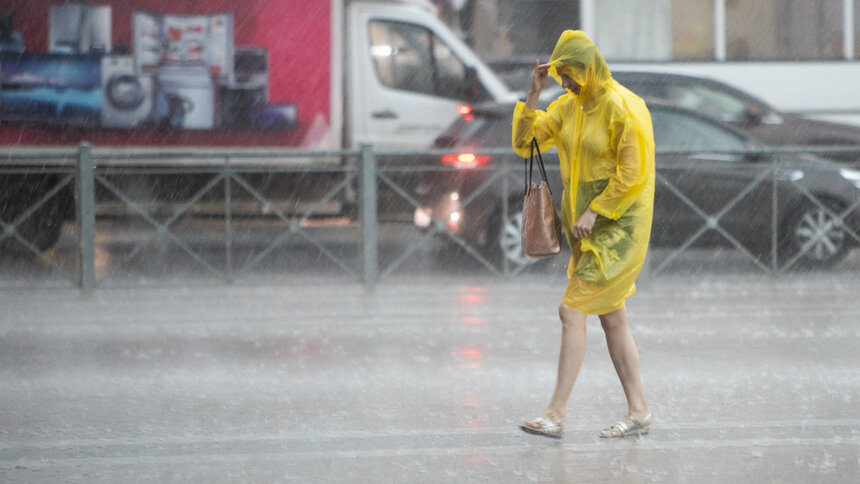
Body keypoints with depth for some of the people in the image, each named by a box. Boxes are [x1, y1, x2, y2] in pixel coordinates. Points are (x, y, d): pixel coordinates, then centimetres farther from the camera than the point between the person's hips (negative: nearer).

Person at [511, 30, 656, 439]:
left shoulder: (624, 109, -15)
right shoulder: (568, 107, 9)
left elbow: (633, 175, -18)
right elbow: (523, 143, 8)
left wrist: (595, 212, -19)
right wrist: (533, 95, -4)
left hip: (617, 227, -9)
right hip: (587, 225, 9)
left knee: (572, 311, -13)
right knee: (611, 319, 11)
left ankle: (555, 415, -14)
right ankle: (638, 411, 18)